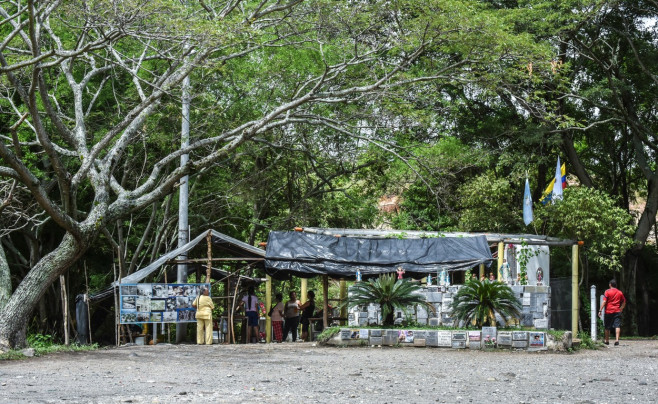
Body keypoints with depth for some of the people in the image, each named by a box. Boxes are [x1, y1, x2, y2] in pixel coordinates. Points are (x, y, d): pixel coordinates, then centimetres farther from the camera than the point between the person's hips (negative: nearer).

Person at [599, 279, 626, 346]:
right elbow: (624, 302, 15)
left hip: (609, 311, -2)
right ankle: (617, 340, -20)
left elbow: (604, 302, -12)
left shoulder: (607, 292, -4)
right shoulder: (620, 292, 8)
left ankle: (607, 340, 22)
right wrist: (621, 309, 26)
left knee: (607, 327, 11)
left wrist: (600, 310, -11)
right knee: (617, 326, -6)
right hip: (617, 312, 2)